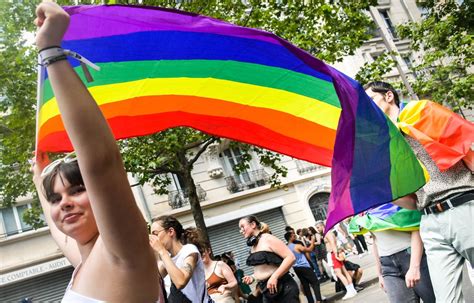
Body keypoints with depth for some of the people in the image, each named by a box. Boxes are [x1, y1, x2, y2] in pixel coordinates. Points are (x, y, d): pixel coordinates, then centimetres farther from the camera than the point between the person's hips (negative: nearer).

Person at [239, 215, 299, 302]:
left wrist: (274, 277, -22)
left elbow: (291, 257, -18)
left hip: (283, 288, -8)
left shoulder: (268, 239, -11)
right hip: (266, 291, 8)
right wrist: (253, 277, 5)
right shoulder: (253, 246, 10)